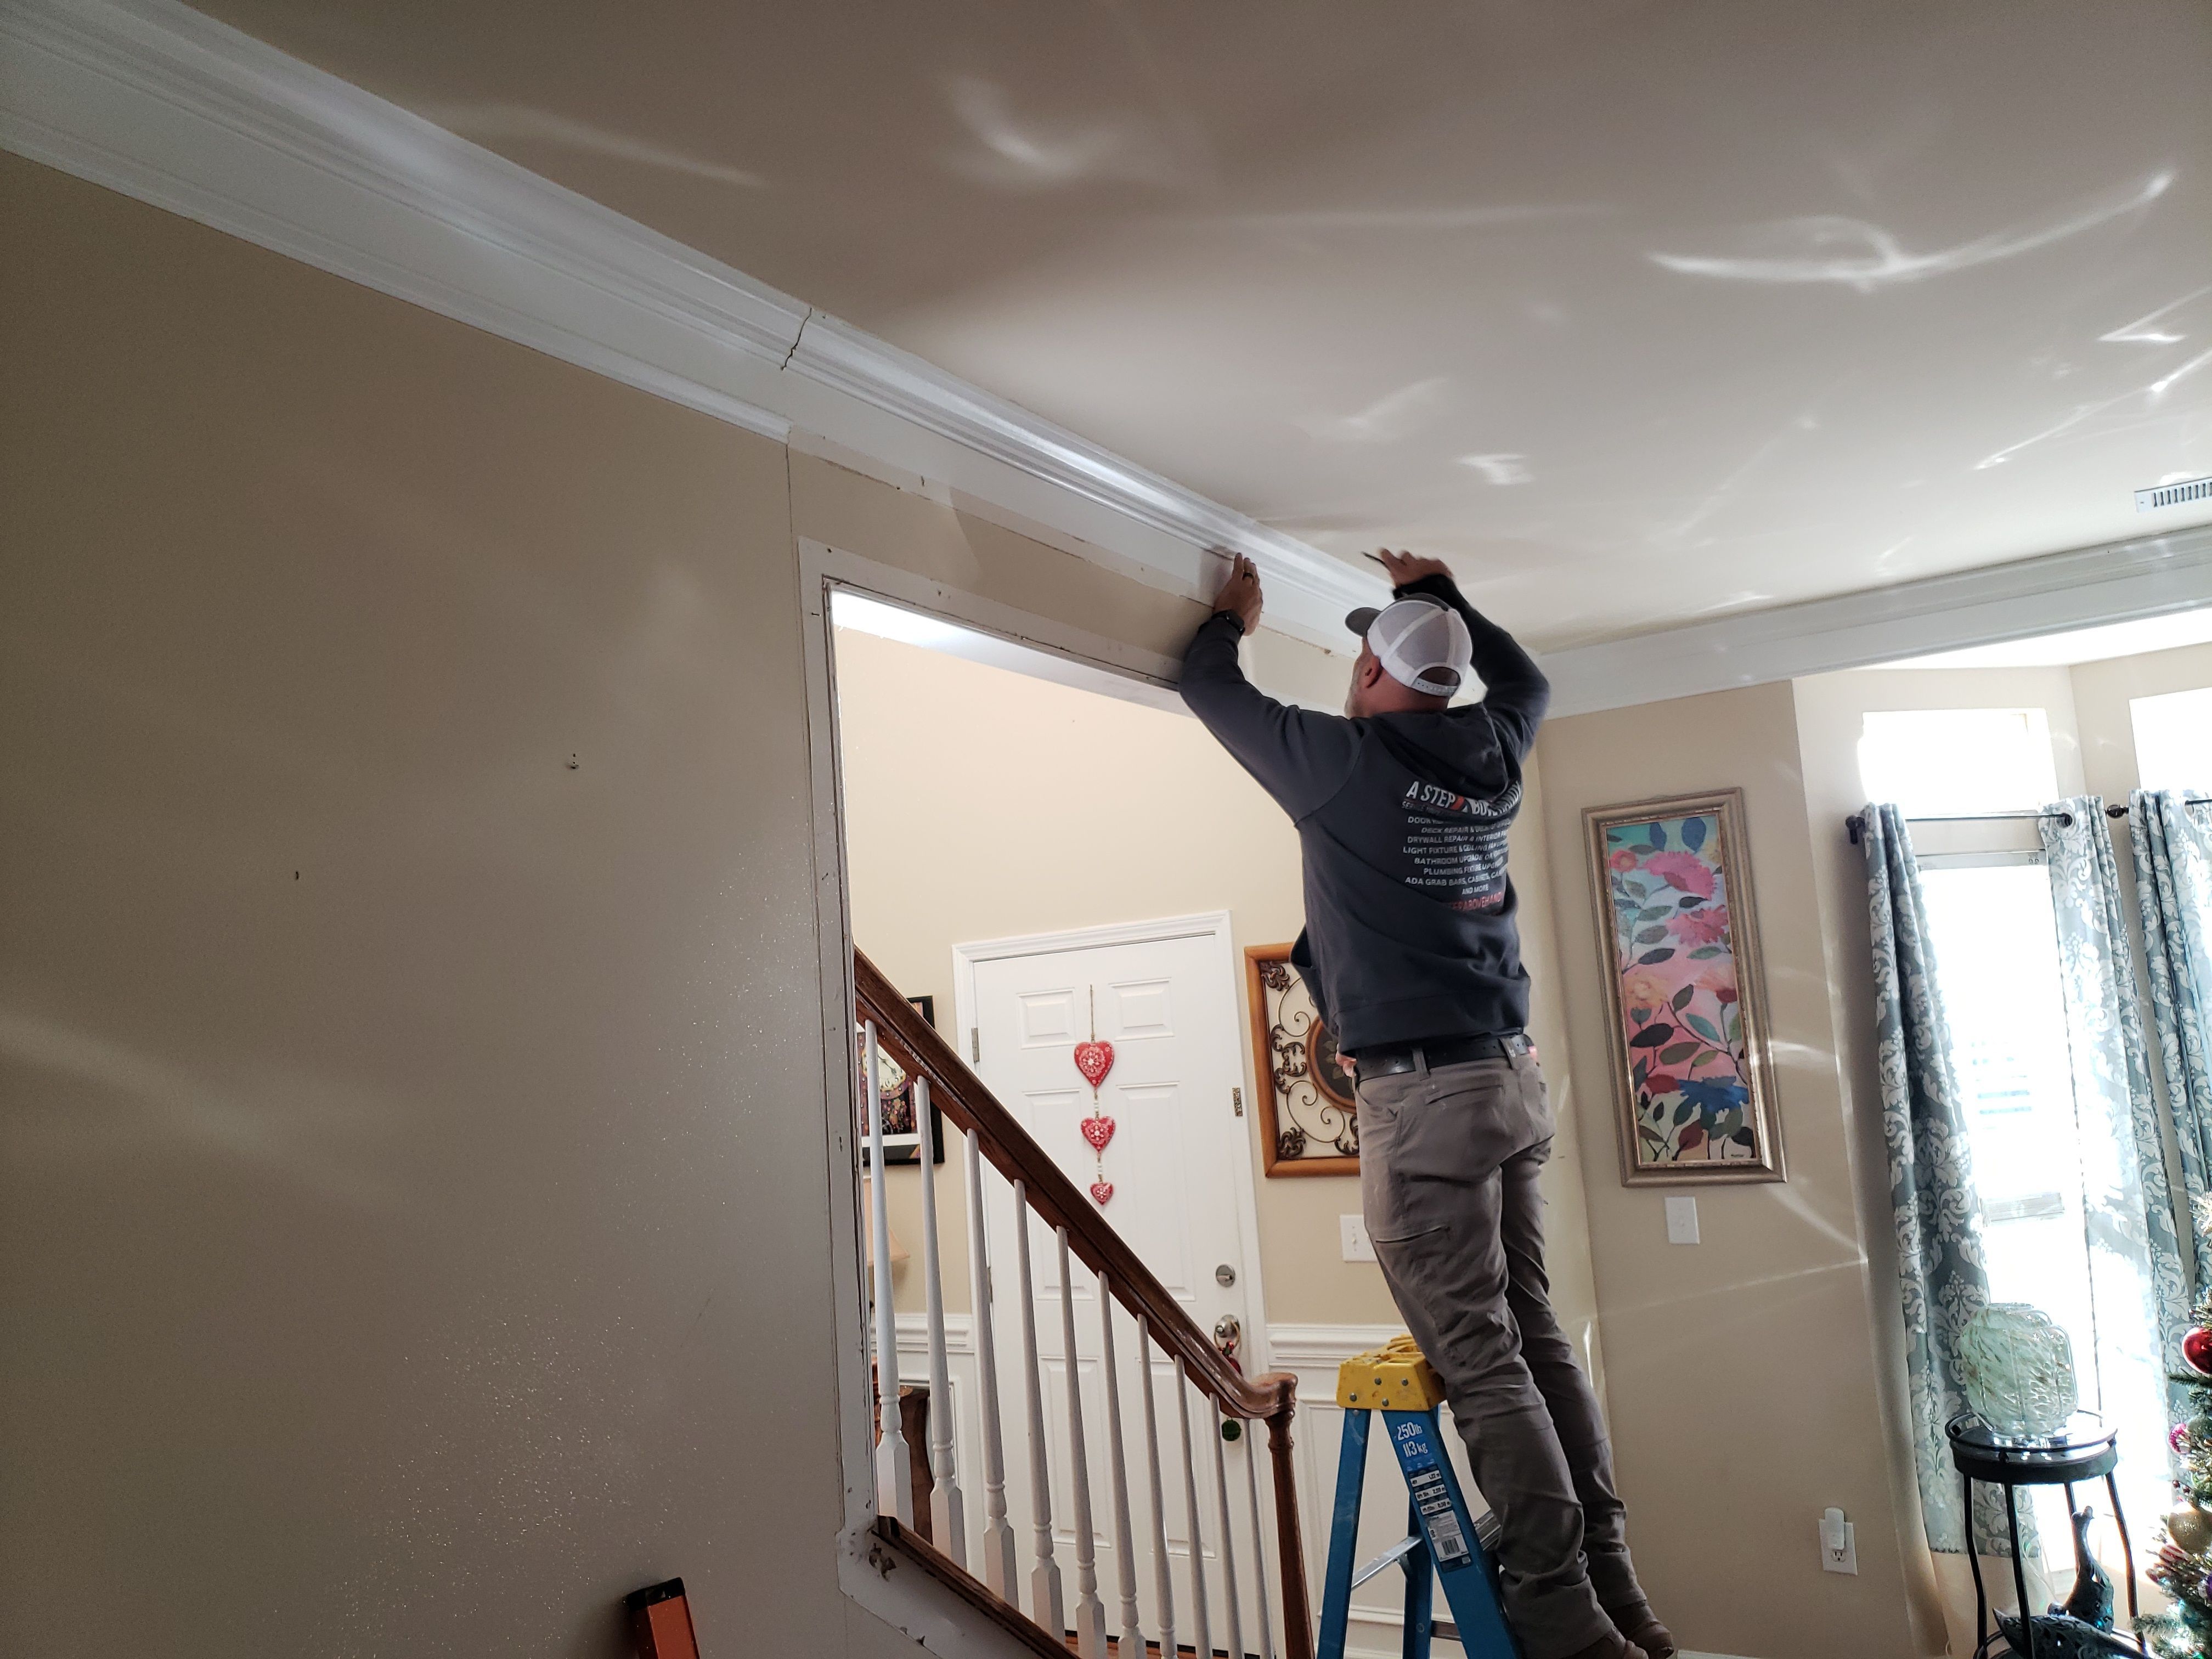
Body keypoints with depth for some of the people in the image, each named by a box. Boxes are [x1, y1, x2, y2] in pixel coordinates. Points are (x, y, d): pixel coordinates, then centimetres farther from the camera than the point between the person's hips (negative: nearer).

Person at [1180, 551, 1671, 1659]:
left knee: (1481, 1360, -5)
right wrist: (1442, 596, 43)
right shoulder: (1491, 752, 10)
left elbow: (1207, 687, 7)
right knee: (1535, 1337, 11)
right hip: (1511, 1080, 7)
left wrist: (1232, 618, 26)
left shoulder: (1343, 759, -7)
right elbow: (1524, 678, 35)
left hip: (1423, 1096, -7)